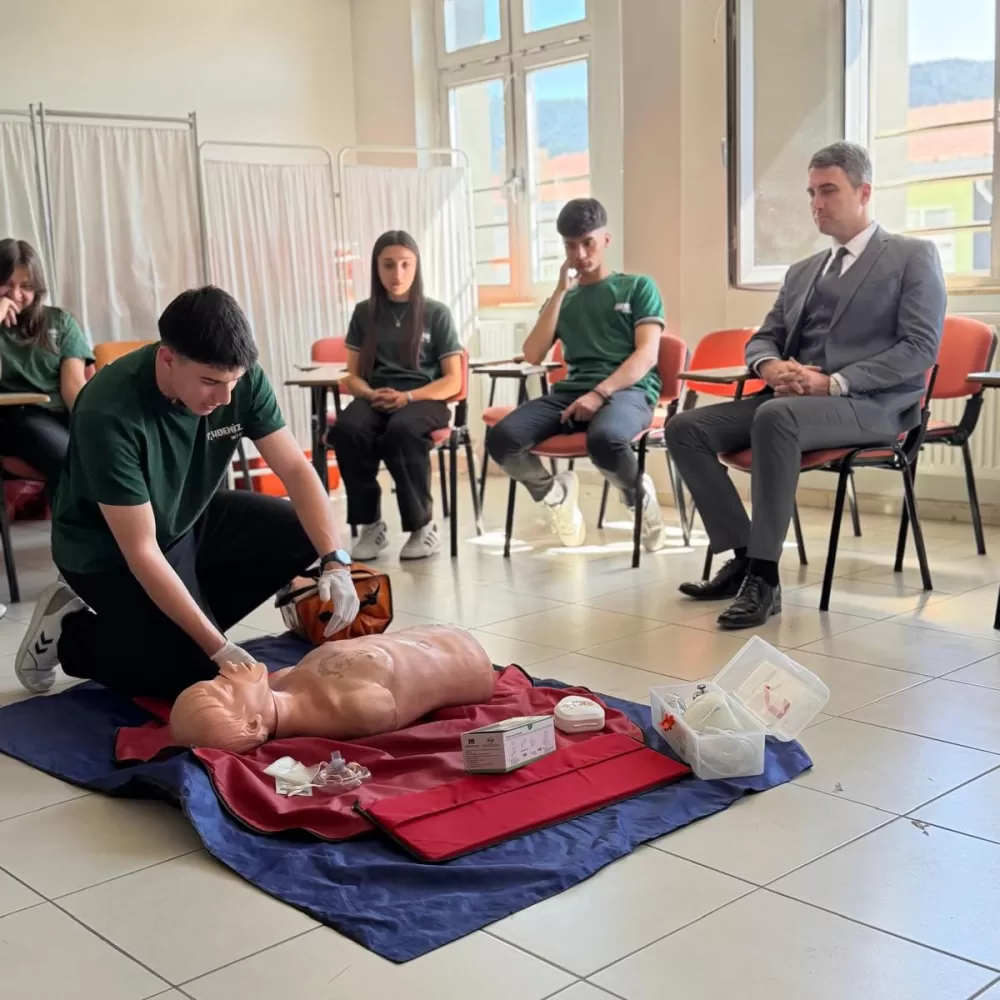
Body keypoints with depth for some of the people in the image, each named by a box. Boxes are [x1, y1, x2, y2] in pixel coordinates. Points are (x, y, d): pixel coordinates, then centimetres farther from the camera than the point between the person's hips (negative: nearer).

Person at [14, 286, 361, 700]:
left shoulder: (241, 378, -19)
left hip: (191, 519, 7)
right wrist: (218, 648, -35)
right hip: (109, 550, -6)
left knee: (304, 534, -9)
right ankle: (69, 631, 8)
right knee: (200, 674, -15)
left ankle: (178, 625, 3)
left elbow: (295, 468, -14)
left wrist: (334, 560, -30)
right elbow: (141, 552, -32)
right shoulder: (109, 413, -34)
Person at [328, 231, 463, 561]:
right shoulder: (365, 313, 14)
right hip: (375, 398, 3)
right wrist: (370, 394, -11)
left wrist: (408, 397, -14)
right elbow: (353, 377, 14)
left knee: (400, 432, -39)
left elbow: (453, 381, 2)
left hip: (424, 399, -2)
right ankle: (371, 525, -18)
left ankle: (423, 525, -21)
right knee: (345, 431, -33)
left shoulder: (436, 313, 7)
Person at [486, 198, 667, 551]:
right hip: (571, 391, 4)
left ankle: (640, 496, -6)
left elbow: (647, 354, -1)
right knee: (502, 438, -26)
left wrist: (600, 393, -17)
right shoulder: (564, 300, 24)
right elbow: (532, 356, 8)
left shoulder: (638, 286, 14)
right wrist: (561, 291, 6)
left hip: (628, 391, -3)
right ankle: (554, 493, 5)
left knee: (604, 439, -41)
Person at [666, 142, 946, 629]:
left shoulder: (913, 256, 4)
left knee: (775, 417, -38)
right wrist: (773, 367, -7)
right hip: (794, 399, 7)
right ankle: (744, 556, -10)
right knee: (685, 428, -13)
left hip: (871, 404, -7)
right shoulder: (802, 271, 23)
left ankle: (765, 577, -32)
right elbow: (762, 339, 20)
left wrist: (834, 382, -18)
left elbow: (921, 347, -8)